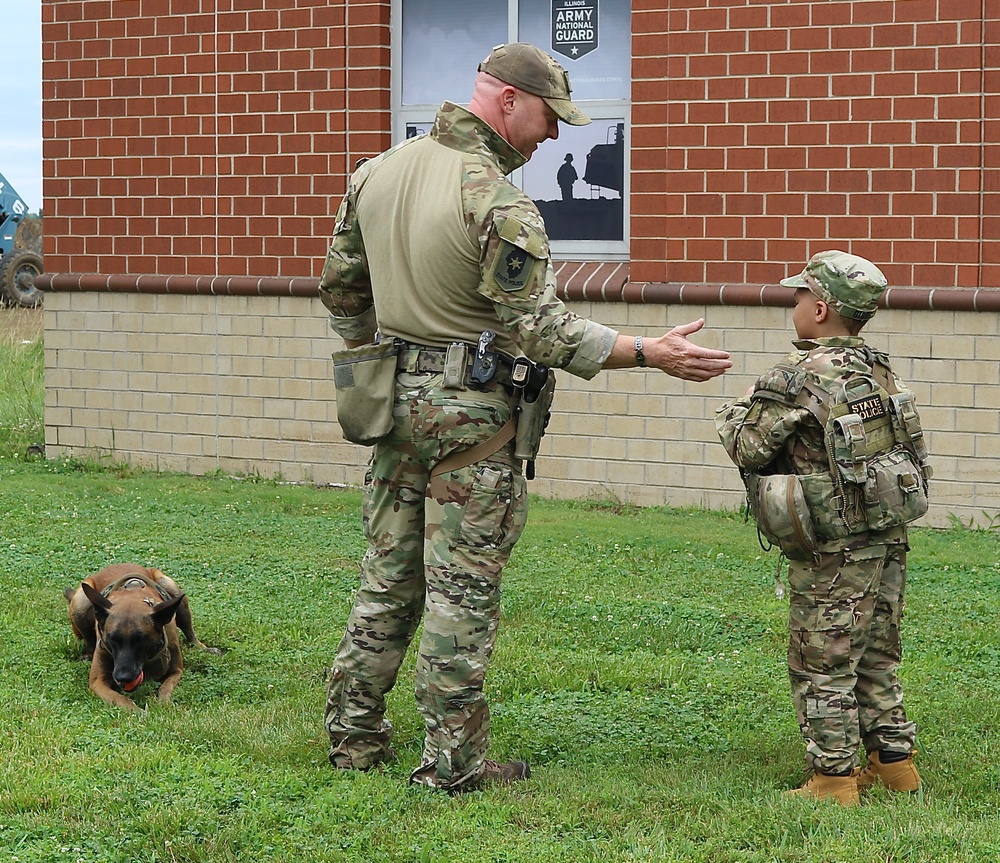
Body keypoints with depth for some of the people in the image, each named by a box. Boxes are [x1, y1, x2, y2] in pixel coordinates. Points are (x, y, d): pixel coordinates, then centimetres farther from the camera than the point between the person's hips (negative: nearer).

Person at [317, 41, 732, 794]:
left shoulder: (376, 174, 5)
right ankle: (454, 765, 5)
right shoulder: (497, 203, -19)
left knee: (389, 576, 16)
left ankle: (354, 735, 21)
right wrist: (651, 353, -17)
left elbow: (342, 288, 14)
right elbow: (542, 329, -20)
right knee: (463, 591, 0)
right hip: (473, 413, -7)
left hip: (397, 398, 7)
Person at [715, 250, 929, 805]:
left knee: (822, 663, 1)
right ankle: (893, 761, 23)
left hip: (833, 551, -8)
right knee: (876, 656, 18)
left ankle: (833, 779, 3)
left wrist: (736, 414, 12)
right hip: (887, 541, 8)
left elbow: (750, 448, -10)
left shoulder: (798, 378, -15)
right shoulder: (881, 372, 8)